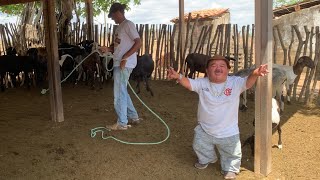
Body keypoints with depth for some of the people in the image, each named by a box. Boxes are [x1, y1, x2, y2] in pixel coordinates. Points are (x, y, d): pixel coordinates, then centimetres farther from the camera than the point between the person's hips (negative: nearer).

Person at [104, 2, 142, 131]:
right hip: (119, 64, 10)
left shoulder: (128, 24, -9)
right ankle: (133, 117, 26)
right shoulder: (120, 27, 19)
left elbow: (138, 43, -17)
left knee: (119, 94, -5)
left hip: (124, 64, -10)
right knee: (122, 92, 16)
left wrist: (125, 58, -22)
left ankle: (122, 123, 5)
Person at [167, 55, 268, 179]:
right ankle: (206, 159, 58)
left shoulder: (235, 83, -17)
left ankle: (230, 169, 50)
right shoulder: (202, 83, -12)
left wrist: (255, 73, -55)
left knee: (232, 155, 18)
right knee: (199, 147, 24)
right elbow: (188, 83, -22)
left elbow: (248, 82, -32)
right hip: (204, 130, 2)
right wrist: (178, 76, -45)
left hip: (228, 133, -1)